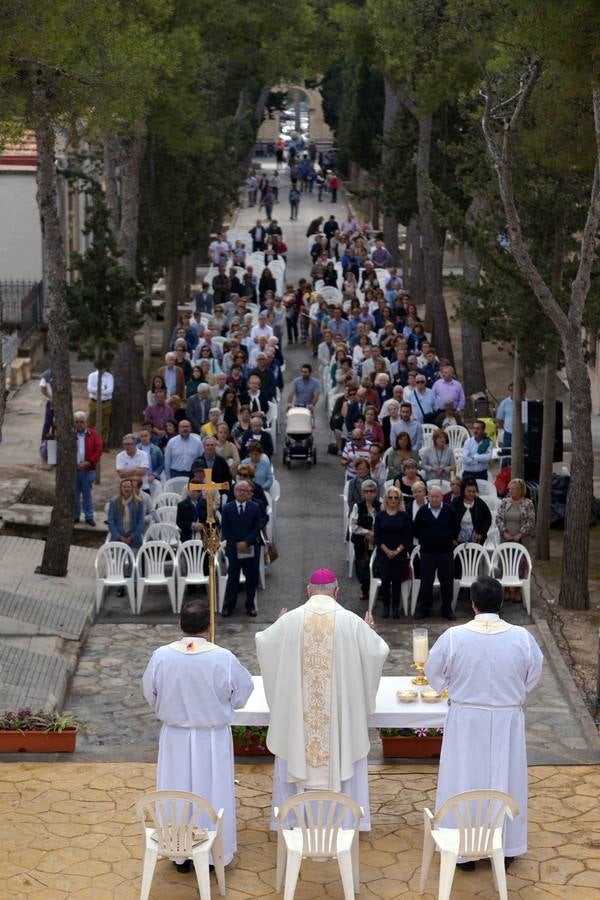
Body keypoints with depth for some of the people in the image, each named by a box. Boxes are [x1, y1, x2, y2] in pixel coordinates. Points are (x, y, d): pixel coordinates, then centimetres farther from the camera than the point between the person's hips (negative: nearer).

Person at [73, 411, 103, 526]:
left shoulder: (93, 434, 2)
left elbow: (98, 450, -4)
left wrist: (88, 462, -14)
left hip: (88, 470, -1)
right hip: (72, 469, 1)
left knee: (87, 494, 7)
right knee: (74, 494, 8)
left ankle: (89, 517, 16)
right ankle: (75, 516, 20)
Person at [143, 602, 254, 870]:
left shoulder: (161, 656, -16)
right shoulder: (223, 658, -21)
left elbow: (150, 695, 0)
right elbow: (241, 696, -6)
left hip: (175, 738, 2)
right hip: (212, 739, -1)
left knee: (178, 791, 16)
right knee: (211, 792, 15)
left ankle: (181, 855, 29)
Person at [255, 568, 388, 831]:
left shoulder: (290, 620, -8)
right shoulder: (351, 621, -9)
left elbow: (263, 644, 4)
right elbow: (378, 652, -3)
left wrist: (278, 626, 23)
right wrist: (370, 632, 17)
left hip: (296, 710, 0)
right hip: (340, 709, 0)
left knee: (294, 755, 14)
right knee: (344, 755, 13)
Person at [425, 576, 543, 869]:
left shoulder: (453, 636, -16)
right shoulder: (521, 637, -13)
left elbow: (433, 673, -1)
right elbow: (534, 674, 3)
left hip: (466, 720, -1)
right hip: (507, 721, 1)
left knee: (464, 780, 12)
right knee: (505, 780, 16)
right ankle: (505, 848, 26)